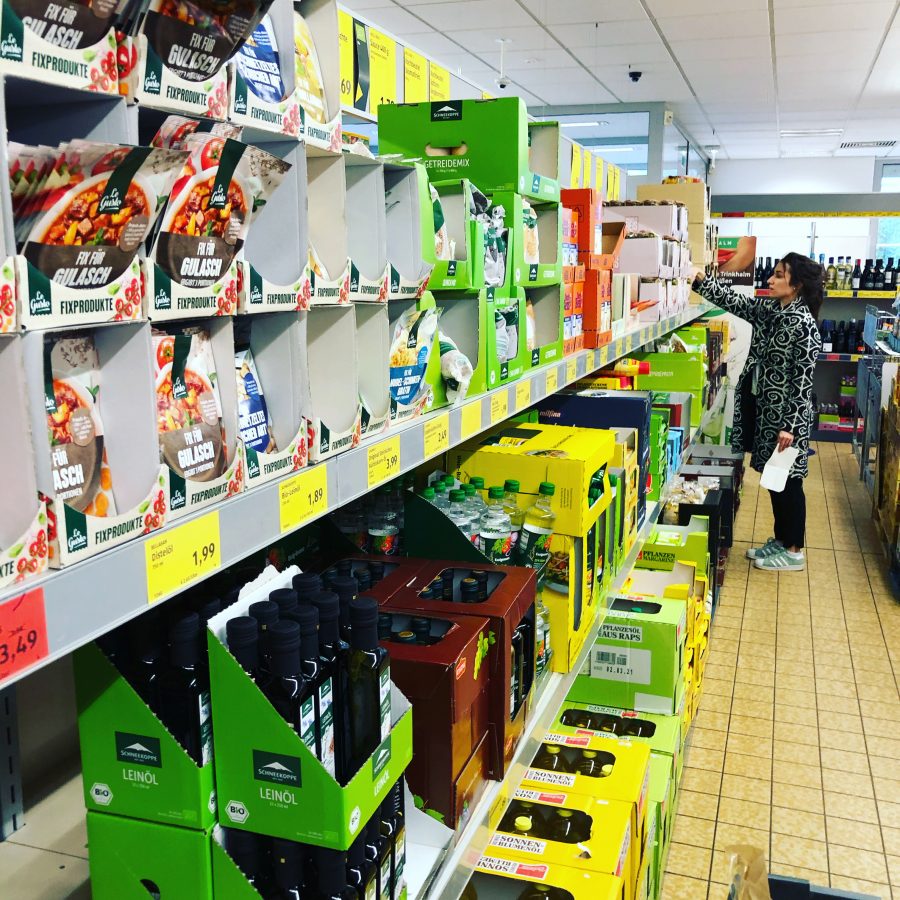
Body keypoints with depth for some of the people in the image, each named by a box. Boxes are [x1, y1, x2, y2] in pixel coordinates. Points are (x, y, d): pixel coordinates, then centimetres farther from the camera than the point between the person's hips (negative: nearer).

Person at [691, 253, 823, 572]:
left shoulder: (804, 324, -18)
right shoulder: (768, 309, 5)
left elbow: (803, 381, -19)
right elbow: (732, 300, 9)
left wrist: (790, 426, -20)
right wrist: (701, 279, -7)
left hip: (785, 413, -8)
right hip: (763, 408, 8)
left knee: (787, 481, 3)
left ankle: (794, 551, 16)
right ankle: (780, 539, 31)